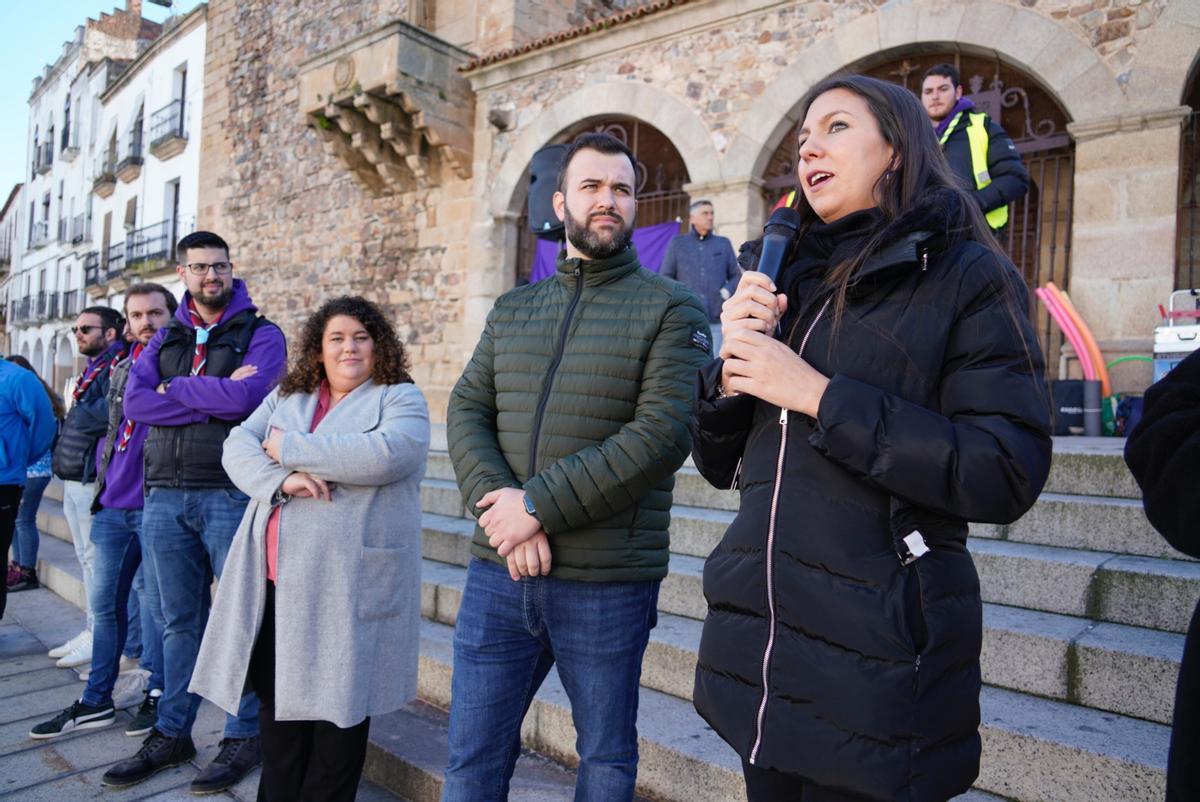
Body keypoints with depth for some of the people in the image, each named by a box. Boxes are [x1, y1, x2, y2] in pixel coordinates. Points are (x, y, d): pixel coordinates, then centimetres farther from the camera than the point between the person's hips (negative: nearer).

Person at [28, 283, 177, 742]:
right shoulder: (121, 370, 16)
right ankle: (96, 701, 24)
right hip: (113, 504, 6)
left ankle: (157, 694, 17)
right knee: (105, 602, 12)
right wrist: (104, 479, 13)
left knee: (153, 601, 1)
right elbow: (110, 428, 22)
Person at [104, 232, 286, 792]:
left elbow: (244, 397, -17)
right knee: (179, 620, 14)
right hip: (165, 495, 5)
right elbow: (135, 403, -1)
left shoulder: (261, 335, 1)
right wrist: (213, 398, -11)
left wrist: (174, 387, -3)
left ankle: (244, 736, 16)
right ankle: (172, 733, 27)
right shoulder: (164, 340, 16)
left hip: (231, 493, -4)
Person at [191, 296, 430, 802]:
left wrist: (290, 448, -10)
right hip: (278, 580, 5)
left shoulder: (400, 399, -1)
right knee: (276, 694, 14)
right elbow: (238, 446, 6)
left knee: (338, 698, 5)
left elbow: (384, 455, -19)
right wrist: (280, 480, -15)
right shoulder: (286, 397, 16)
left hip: (346, 584, -5)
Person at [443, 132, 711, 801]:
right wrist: (499, 503, -14)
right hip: (499, 573, 4)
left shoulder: (671, 309, -2)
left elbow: (663, 433, -14)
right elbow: (467, 412, 5)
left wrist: (538, 505, -17)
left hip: (607, 586, -3)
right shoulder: (512, 310, 13)